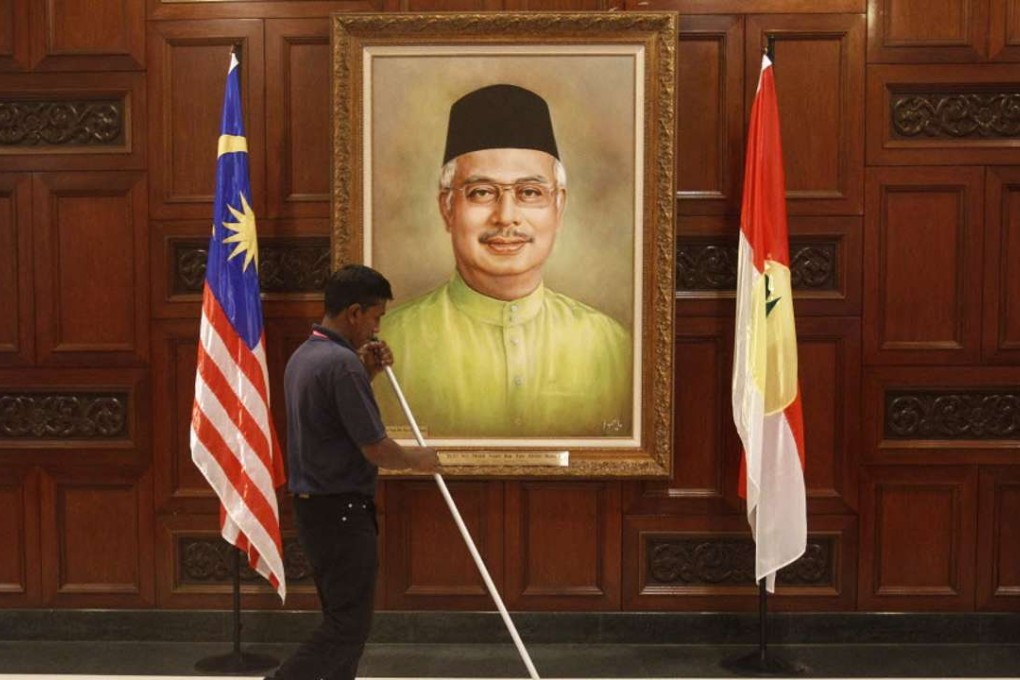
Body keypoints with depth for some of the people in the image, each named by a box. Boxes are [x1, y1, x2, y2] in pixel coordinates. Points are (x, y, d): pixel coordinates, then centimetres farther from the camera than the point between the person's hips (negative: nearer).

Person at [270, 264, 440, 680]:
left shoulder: (302, 356, 10)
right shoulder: (342, 363, -21)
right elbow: (375, 449, -20)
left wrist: (366, 374, 12)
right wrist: (417, 458, -1)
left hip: (311, 506, 10)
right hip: (342, 511, -10)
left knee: (341, 617, 17)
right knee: (348, 627, -2)